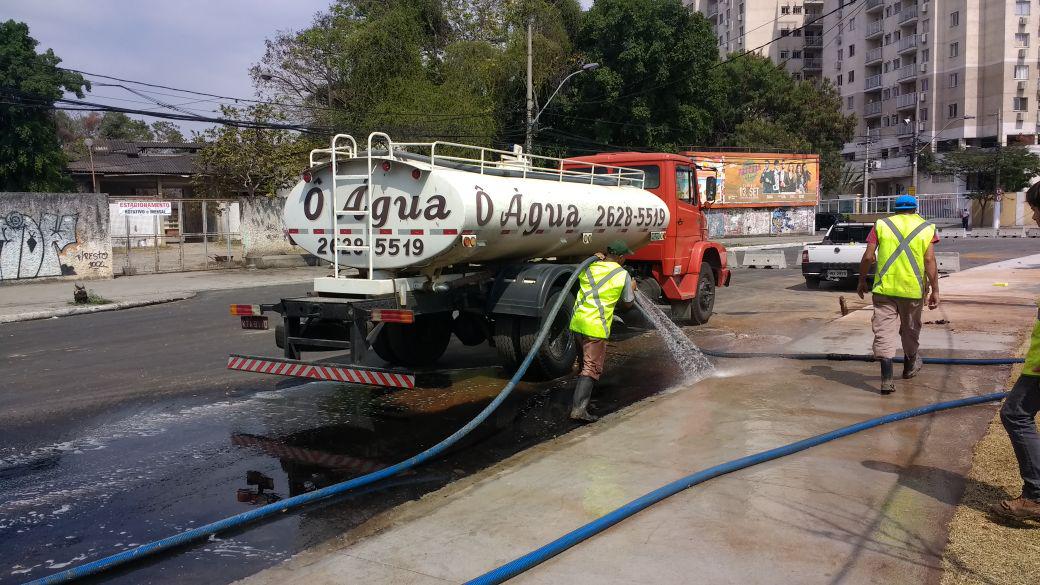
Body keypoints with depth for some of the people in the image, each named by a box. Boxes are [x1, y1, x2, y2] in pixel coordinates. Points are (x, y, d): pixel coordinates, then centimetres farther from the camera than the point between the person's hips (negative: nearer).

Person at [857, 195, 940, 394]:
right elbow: (930, 260, -5)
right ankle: (910, 366, 43)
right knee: (910, 329, 21)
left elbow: (868, 257, -2)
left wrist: (862, 281, 9)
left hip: (884, 288, -1)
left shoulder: (881, 225, 4)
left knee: (884, 331, -2)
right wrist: (935, 290, -3)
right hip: (913, 288, 1)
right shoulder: (927, 228, 5)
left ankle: (886, 379, -10)